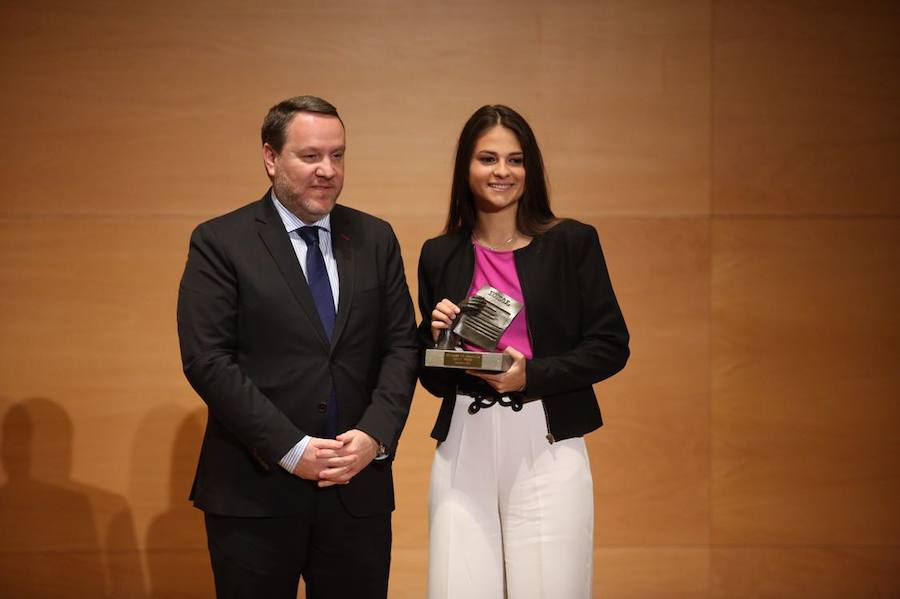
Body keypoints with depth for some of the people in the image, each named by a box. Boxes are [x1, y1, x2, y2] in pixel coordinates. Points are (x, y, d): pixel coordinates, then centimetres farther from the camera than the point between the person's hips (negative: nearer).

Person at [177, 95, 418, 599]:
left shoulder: (376, 239, 10)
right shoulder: (220, 243, -2)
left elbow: (402, 346, 7)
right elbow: (207, 359, -10)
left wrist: (375, 435, -10)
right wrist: (290, 448, -15)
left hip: (358, 488, 3)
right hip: (254, 494, -3)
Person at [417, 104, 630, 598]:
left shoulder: (572, 242, 3)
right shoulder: (439, 256, 11)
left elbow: (611, 345, 0)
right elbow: (432, 379, 15)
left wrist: (532, 375, -13)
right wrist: (437, 333, -6)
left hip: (545, 444, -2)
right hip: (464, 448, 2)